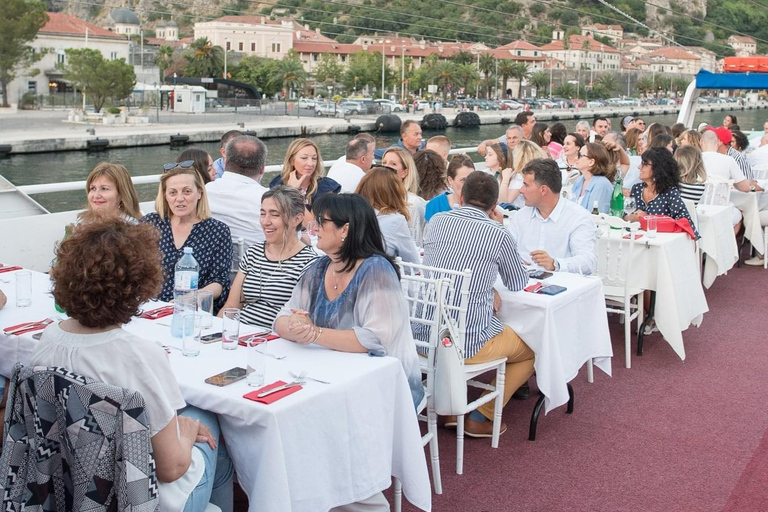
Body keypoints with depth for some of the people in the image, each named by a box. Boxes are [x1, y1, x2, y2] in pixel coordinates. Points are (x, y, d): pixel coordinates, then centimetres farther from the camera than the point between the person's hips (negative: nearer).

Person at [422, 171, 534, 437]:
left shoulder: (437, 221, 5)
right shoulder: (498, 234, -8)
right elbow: (518, 283, 9)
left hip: (422, 336, 6)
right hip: (467, 344, -5)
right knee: (532, 349, 20)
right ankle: (480, 417, 15)